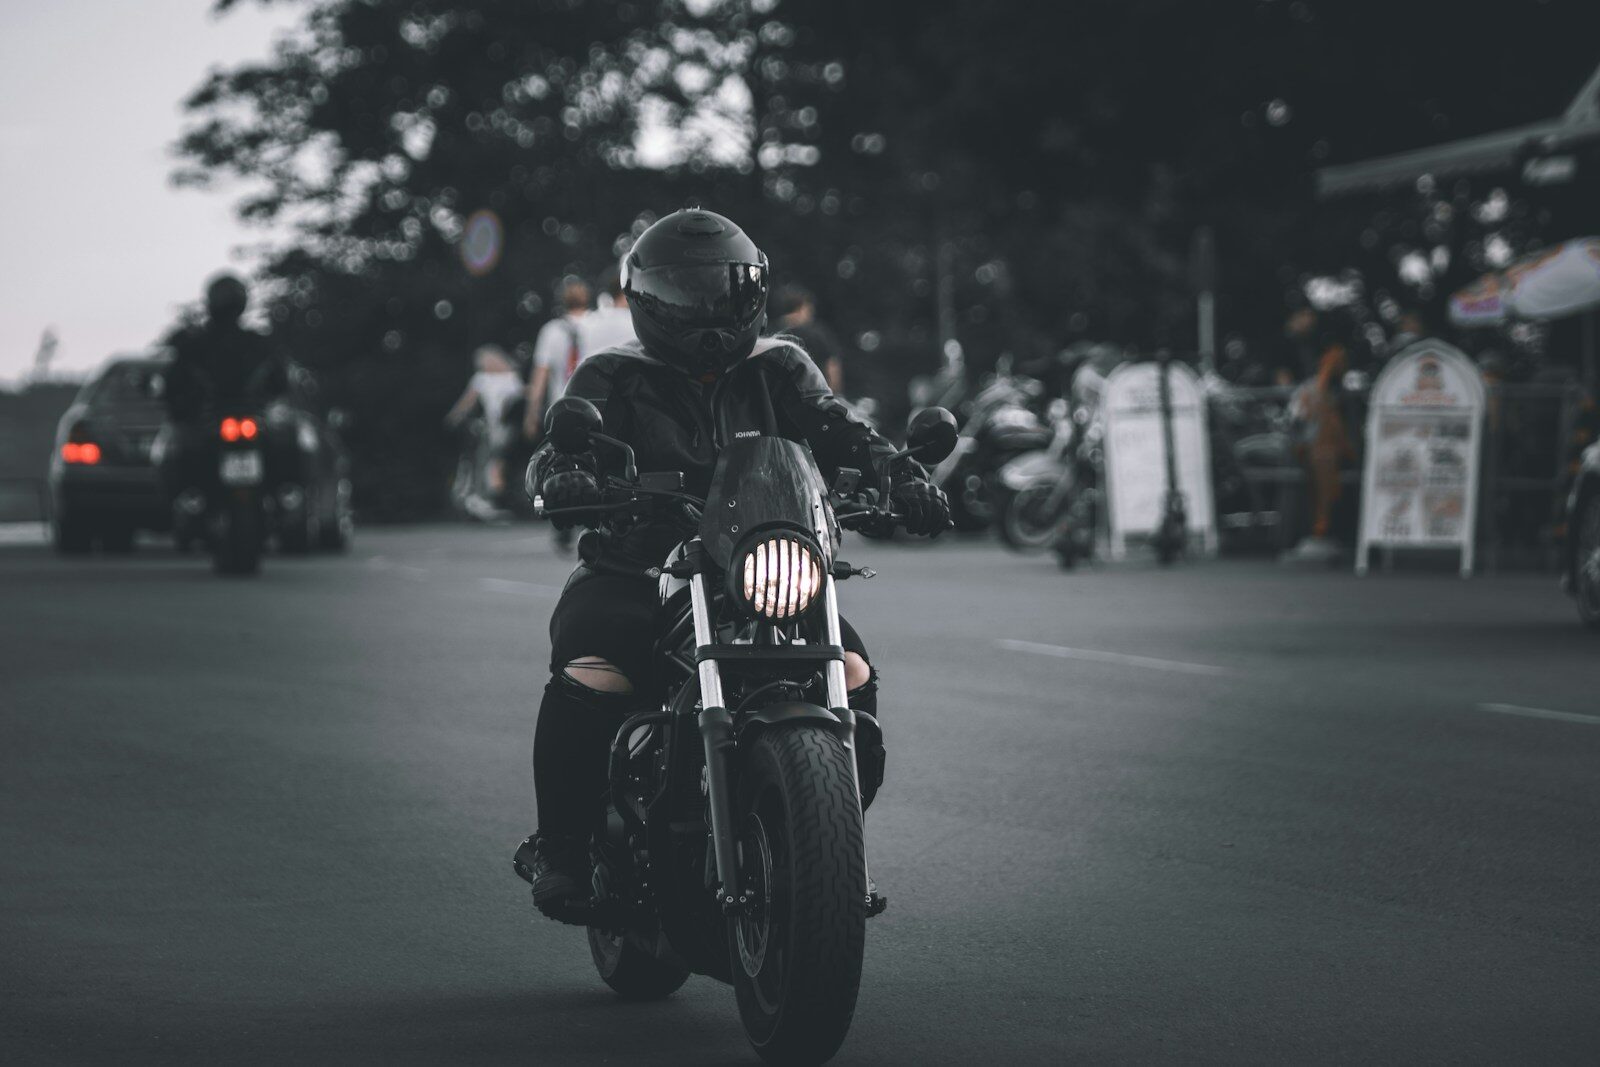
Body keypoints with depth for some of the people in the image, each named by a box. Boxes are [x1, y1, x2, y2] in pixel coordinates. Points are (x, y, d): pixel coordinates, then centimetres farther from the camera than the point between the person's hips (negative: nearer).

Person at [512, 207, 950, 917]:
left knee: (851, 671, -19)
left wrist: (899, 477, -20)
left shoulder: (779, 371, 15)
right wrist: (563, 477, -33)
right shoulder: (614, 379, 8)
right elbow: (564, 448, -7)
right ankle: (559, 848, -16)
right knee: (591, 674, -31)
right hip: (634, 572, -2)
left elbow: (838, 435, 2)